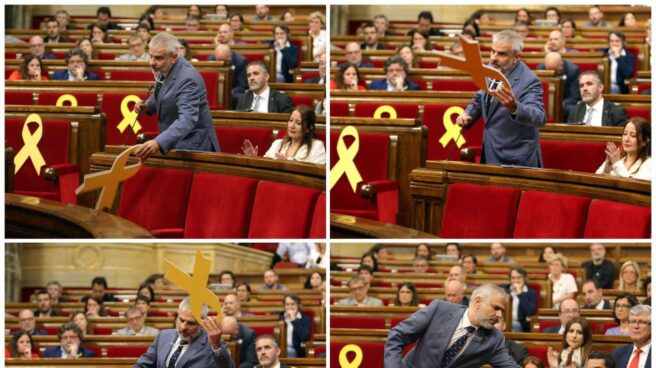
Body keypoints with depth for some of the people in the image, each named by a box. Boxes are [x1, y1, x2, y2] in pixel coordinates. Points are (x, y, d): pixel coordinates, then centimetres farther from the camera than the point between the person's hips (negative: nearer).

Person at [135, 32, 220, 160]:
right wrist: (148, 105, -4)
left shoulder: (187, 79, -28)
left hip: (192, 147, -8)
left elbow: (187, 119, -40)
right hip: (175, 142, 8)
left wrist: (159, 142, -54)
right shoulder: (165, 68, -2)